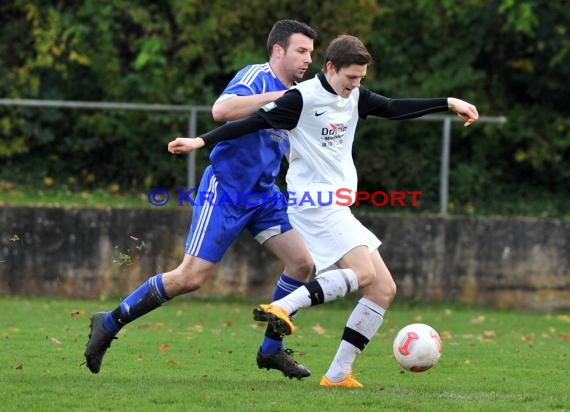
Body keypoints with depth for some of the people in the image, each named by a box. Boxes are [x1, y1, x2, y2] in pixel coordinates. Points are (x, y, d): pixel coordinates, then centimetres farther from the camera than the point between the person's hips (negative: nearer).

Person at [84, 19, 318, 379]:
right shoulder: (256, 76, -15)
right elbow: (221, 109, -36)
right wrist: (277, 96, -33)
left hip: (264, 193, 8)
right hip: (225, 188, -8)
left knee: (302, 262, -5)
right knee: (190, 278, -10)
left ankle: (272, 350, 8)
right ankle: (109, 324, 6)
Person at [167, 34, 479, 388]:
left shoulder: (354, 96, 12)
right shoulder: (303, 98, -11)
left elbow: (395, 108, 19)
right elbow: (256, 122, -12)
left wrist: (448, 103, 13)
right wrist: (202, 141, -17)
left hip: (338, 208, 9)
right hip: (314, 203, -9)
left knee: (385, 289, 3)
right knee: (364, 272, -26)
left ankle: (338, 375, 2)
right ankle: (282, 308, -24)